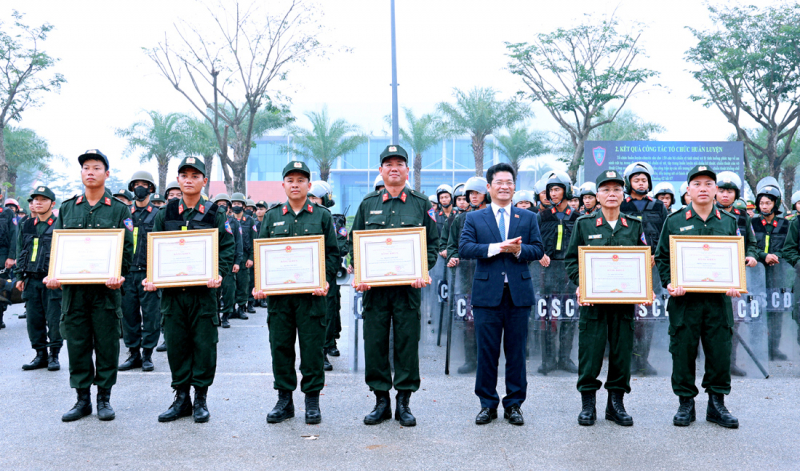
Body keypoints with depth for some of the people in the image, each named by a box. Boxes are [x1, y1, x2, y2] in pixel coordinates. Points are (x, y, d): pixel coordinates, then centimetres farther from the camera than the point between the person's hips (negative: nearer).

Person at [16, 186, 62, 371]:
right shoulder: (26, 226, 13)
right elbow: (21, 253, 18)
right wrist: (20, 276, 13)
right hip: (31, 280, 5)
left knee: (54, 320, -2)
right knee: (34, 320, 7)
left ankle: (54, 356, 10)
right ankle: (40, 355, 18)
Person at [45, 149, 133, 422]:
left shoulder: (119, 209, 5)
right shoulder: (67, 208, 12)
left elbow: (127, 248, 0)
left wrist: (118, 276, -16)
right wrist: (53, 275, -6)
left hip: (106, 289, -2)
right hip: (72, 289, 2)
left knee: (106, 344, 3)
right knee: (76, 343, 6)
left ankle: (104, 398, 14)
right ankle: (82, 399, 16)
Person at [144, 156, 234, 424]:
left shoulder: (214, 214, 4)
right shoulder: (165, 213, 9)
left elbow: (227, 248, 1)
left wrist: (219, 273, -14)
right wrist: (152, 278, -5)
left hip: (203, 291, -2)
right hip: (172, 290, 2)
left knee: (204, 344, 1)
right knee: (176, 344, 7)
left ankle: (201, 399, 14)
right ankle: (181, 398, 19)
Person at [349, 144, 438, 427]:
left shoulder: (421, 204, 7)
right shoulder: (368, 204, 10)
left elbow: (432, 244, 7)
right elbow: (354, 242, 11)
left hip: (408, 286, -1)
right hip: (374, 286, 1)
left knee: (407, 342, 1)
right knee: (375, 342, 3)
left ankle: (404, 401, 12)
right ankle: (381, 401, 15)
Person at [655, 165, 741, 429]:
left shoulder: (728, 221, 11)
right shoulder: (674, 221, 4)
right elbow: (662, 258, 5)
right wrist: (669, 283, -10)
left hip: (718, 298, 2)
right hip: (684, 298, -2)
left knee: (720, 351, 4)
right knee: (683, 352, 2)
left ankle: (717, 404, 17)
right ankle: (685, 404, 15)